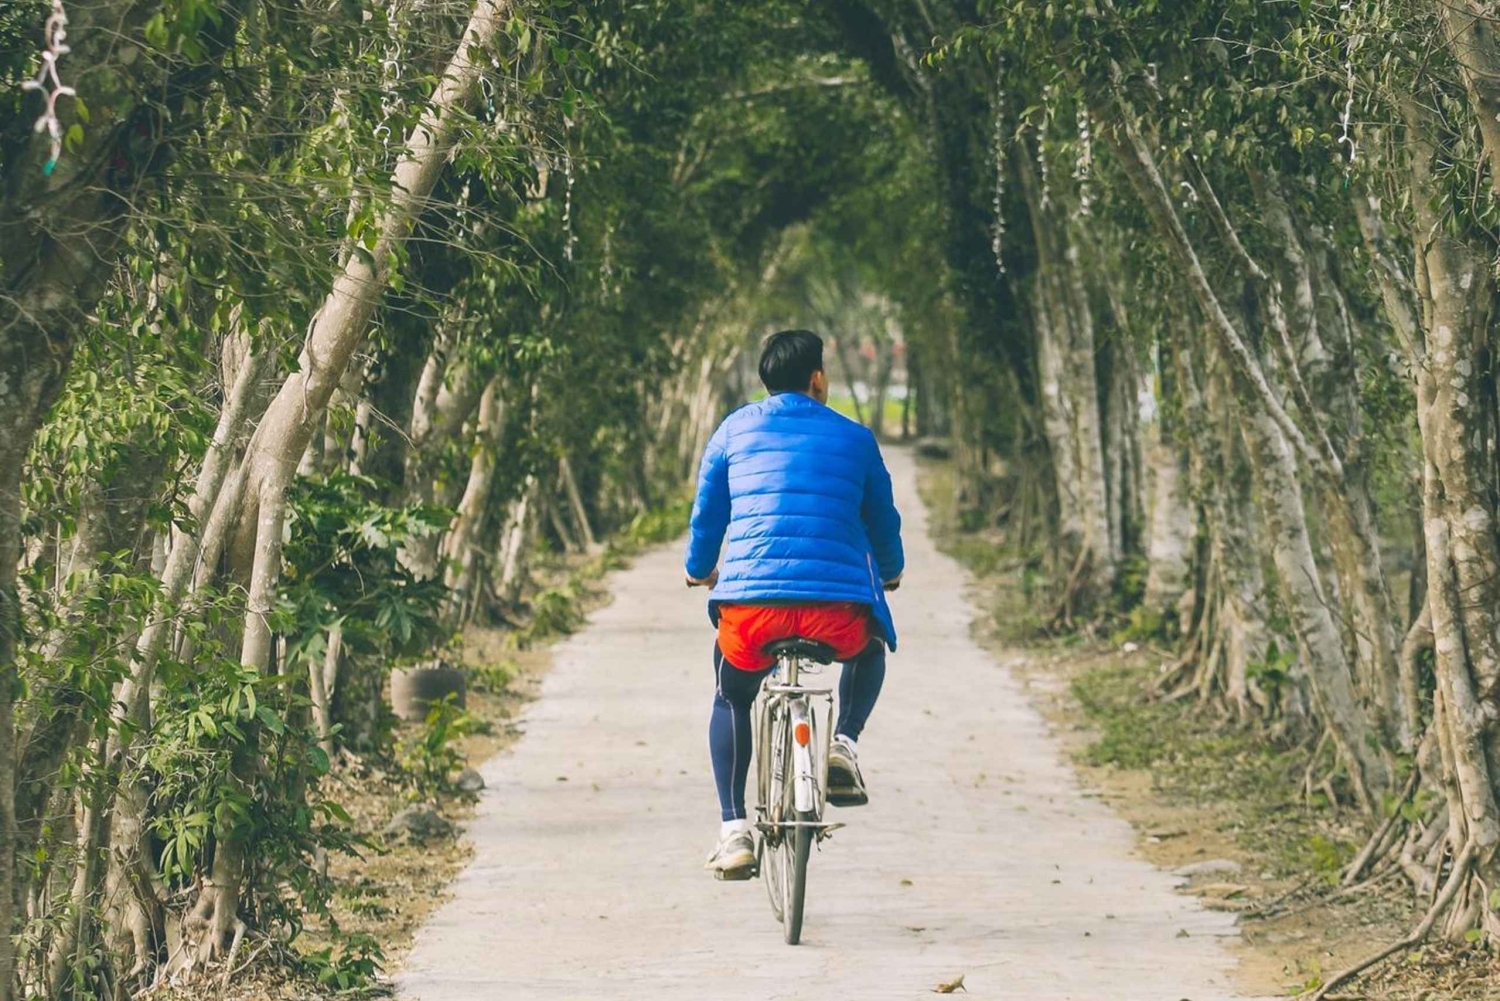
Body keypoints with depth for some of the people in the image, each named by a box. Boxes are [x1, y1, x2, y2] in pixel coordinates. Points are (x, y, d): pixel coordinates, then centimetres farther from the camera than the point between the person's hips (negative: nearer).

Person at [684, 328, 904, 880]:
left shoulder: (735, 429, 13)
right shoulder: (854, 438, 13)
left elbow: (706, 516, 20)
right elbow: (883, 519, 24)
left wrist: (700, 571, 42)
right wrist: (891, 571, 46)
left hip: (750, 605, 0)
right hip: (839, 607, 0)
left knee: (732, 697, 29)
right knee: (870, 647, 36)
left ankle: (733, 831, 15)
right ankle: (844, 742, 10)